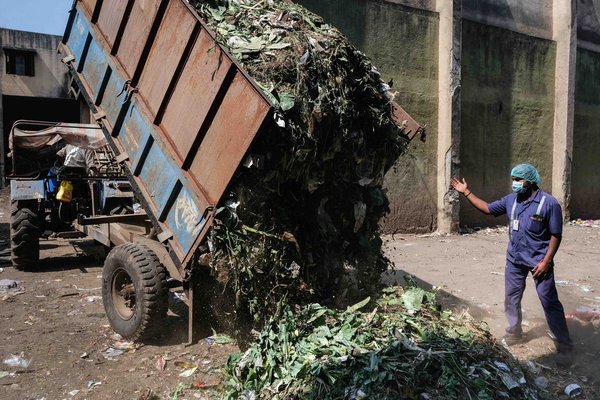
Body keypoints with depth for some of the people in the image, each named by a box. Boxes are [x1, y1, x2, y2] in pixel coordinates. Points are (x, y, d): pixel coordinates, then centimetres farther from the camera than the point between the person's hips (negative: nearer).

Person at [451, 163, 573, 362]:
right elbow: (487, 208, 13)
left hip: (538, 261, -6)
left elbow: (556, 235, -12)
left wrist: (546, 261, -16)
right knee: (511, 298, 15)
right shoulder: (511, 200, 2)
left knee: (550, 302, 0)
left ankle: (564, 345, 12)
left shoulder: (549, 203, -16)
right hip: (514, 260, 6)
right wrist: (467, 193, 7)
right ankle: (514, 333, 34)